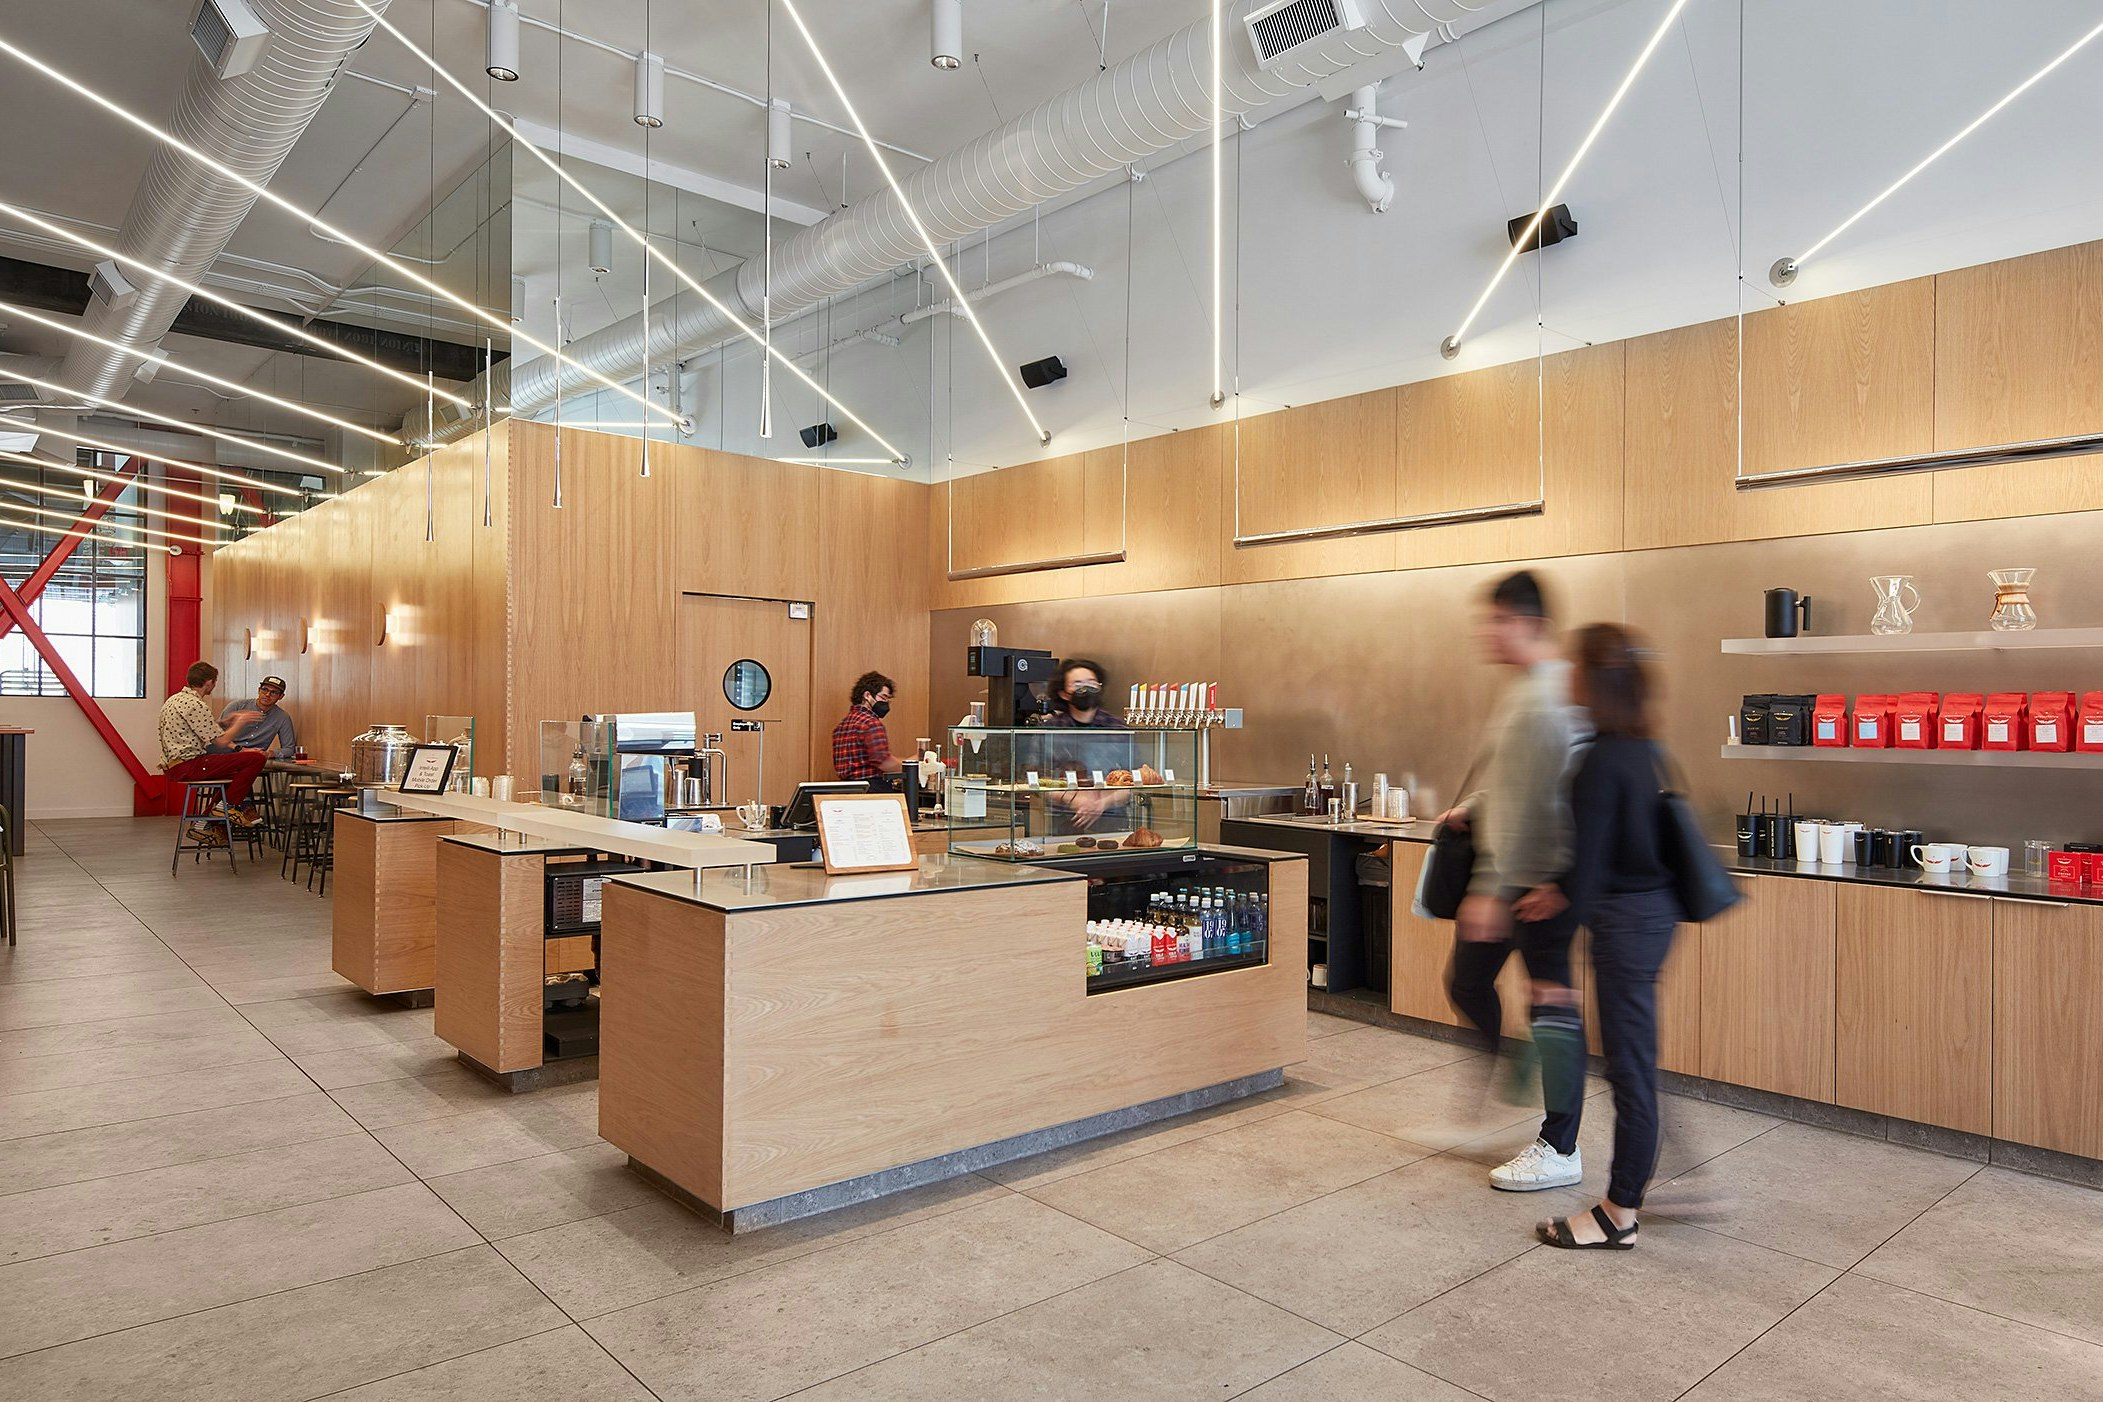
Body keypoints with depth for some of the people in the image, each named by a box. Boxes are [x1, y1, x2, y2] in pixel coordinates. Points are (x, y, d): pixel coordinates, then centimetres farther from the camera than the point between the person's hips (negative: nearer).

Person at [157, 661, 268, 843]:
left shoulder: (175, 699, 16)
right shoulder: (195, 705, -17)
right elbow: (221, 741, -17)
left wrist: (226, 721, 23)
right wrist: (240, 722, -1)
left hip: (172, 764, 11)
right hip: (187, 766, -11)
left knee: (233, 771, 31)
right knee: (257, 758, -16)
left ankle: (205, 825, 24)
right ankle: (228, 806, -4)